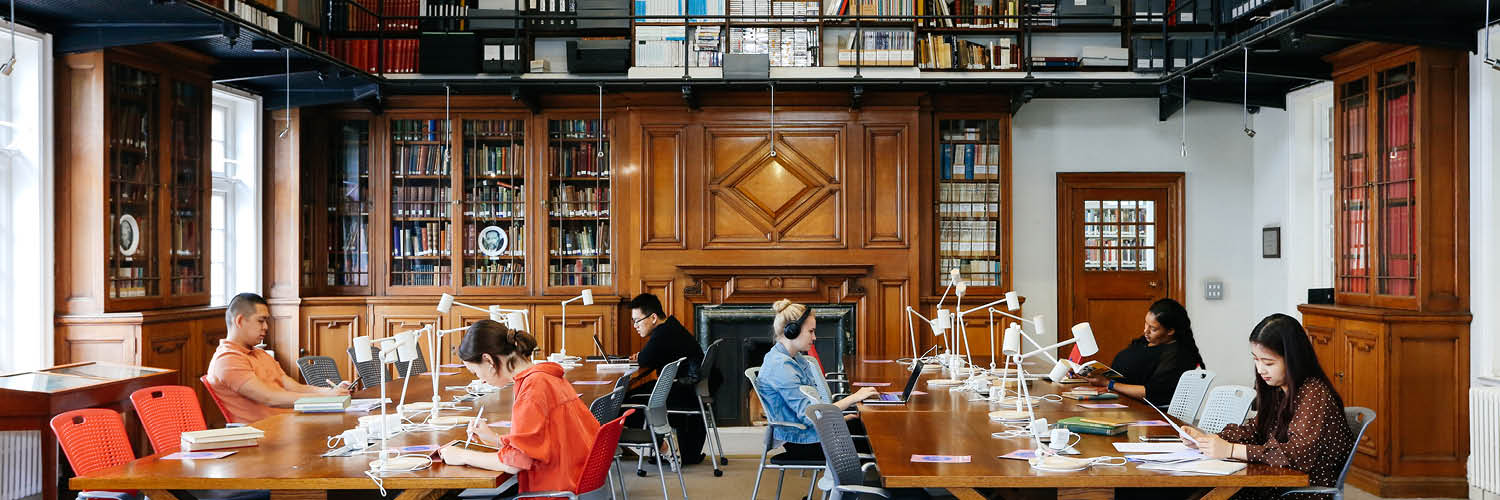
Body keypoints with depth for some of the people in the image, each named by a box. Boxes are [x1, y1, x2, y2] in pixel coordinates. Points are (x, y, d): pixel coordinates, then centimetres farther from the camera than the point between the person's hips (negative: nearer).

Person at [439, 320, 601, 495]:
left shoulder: (533, 386, -18)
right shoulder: (546, 376, 11)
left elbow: (515, 462, -18)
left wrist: (464, 456, -5)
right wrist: (496, 439, 15)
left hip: (552, 490, -9)